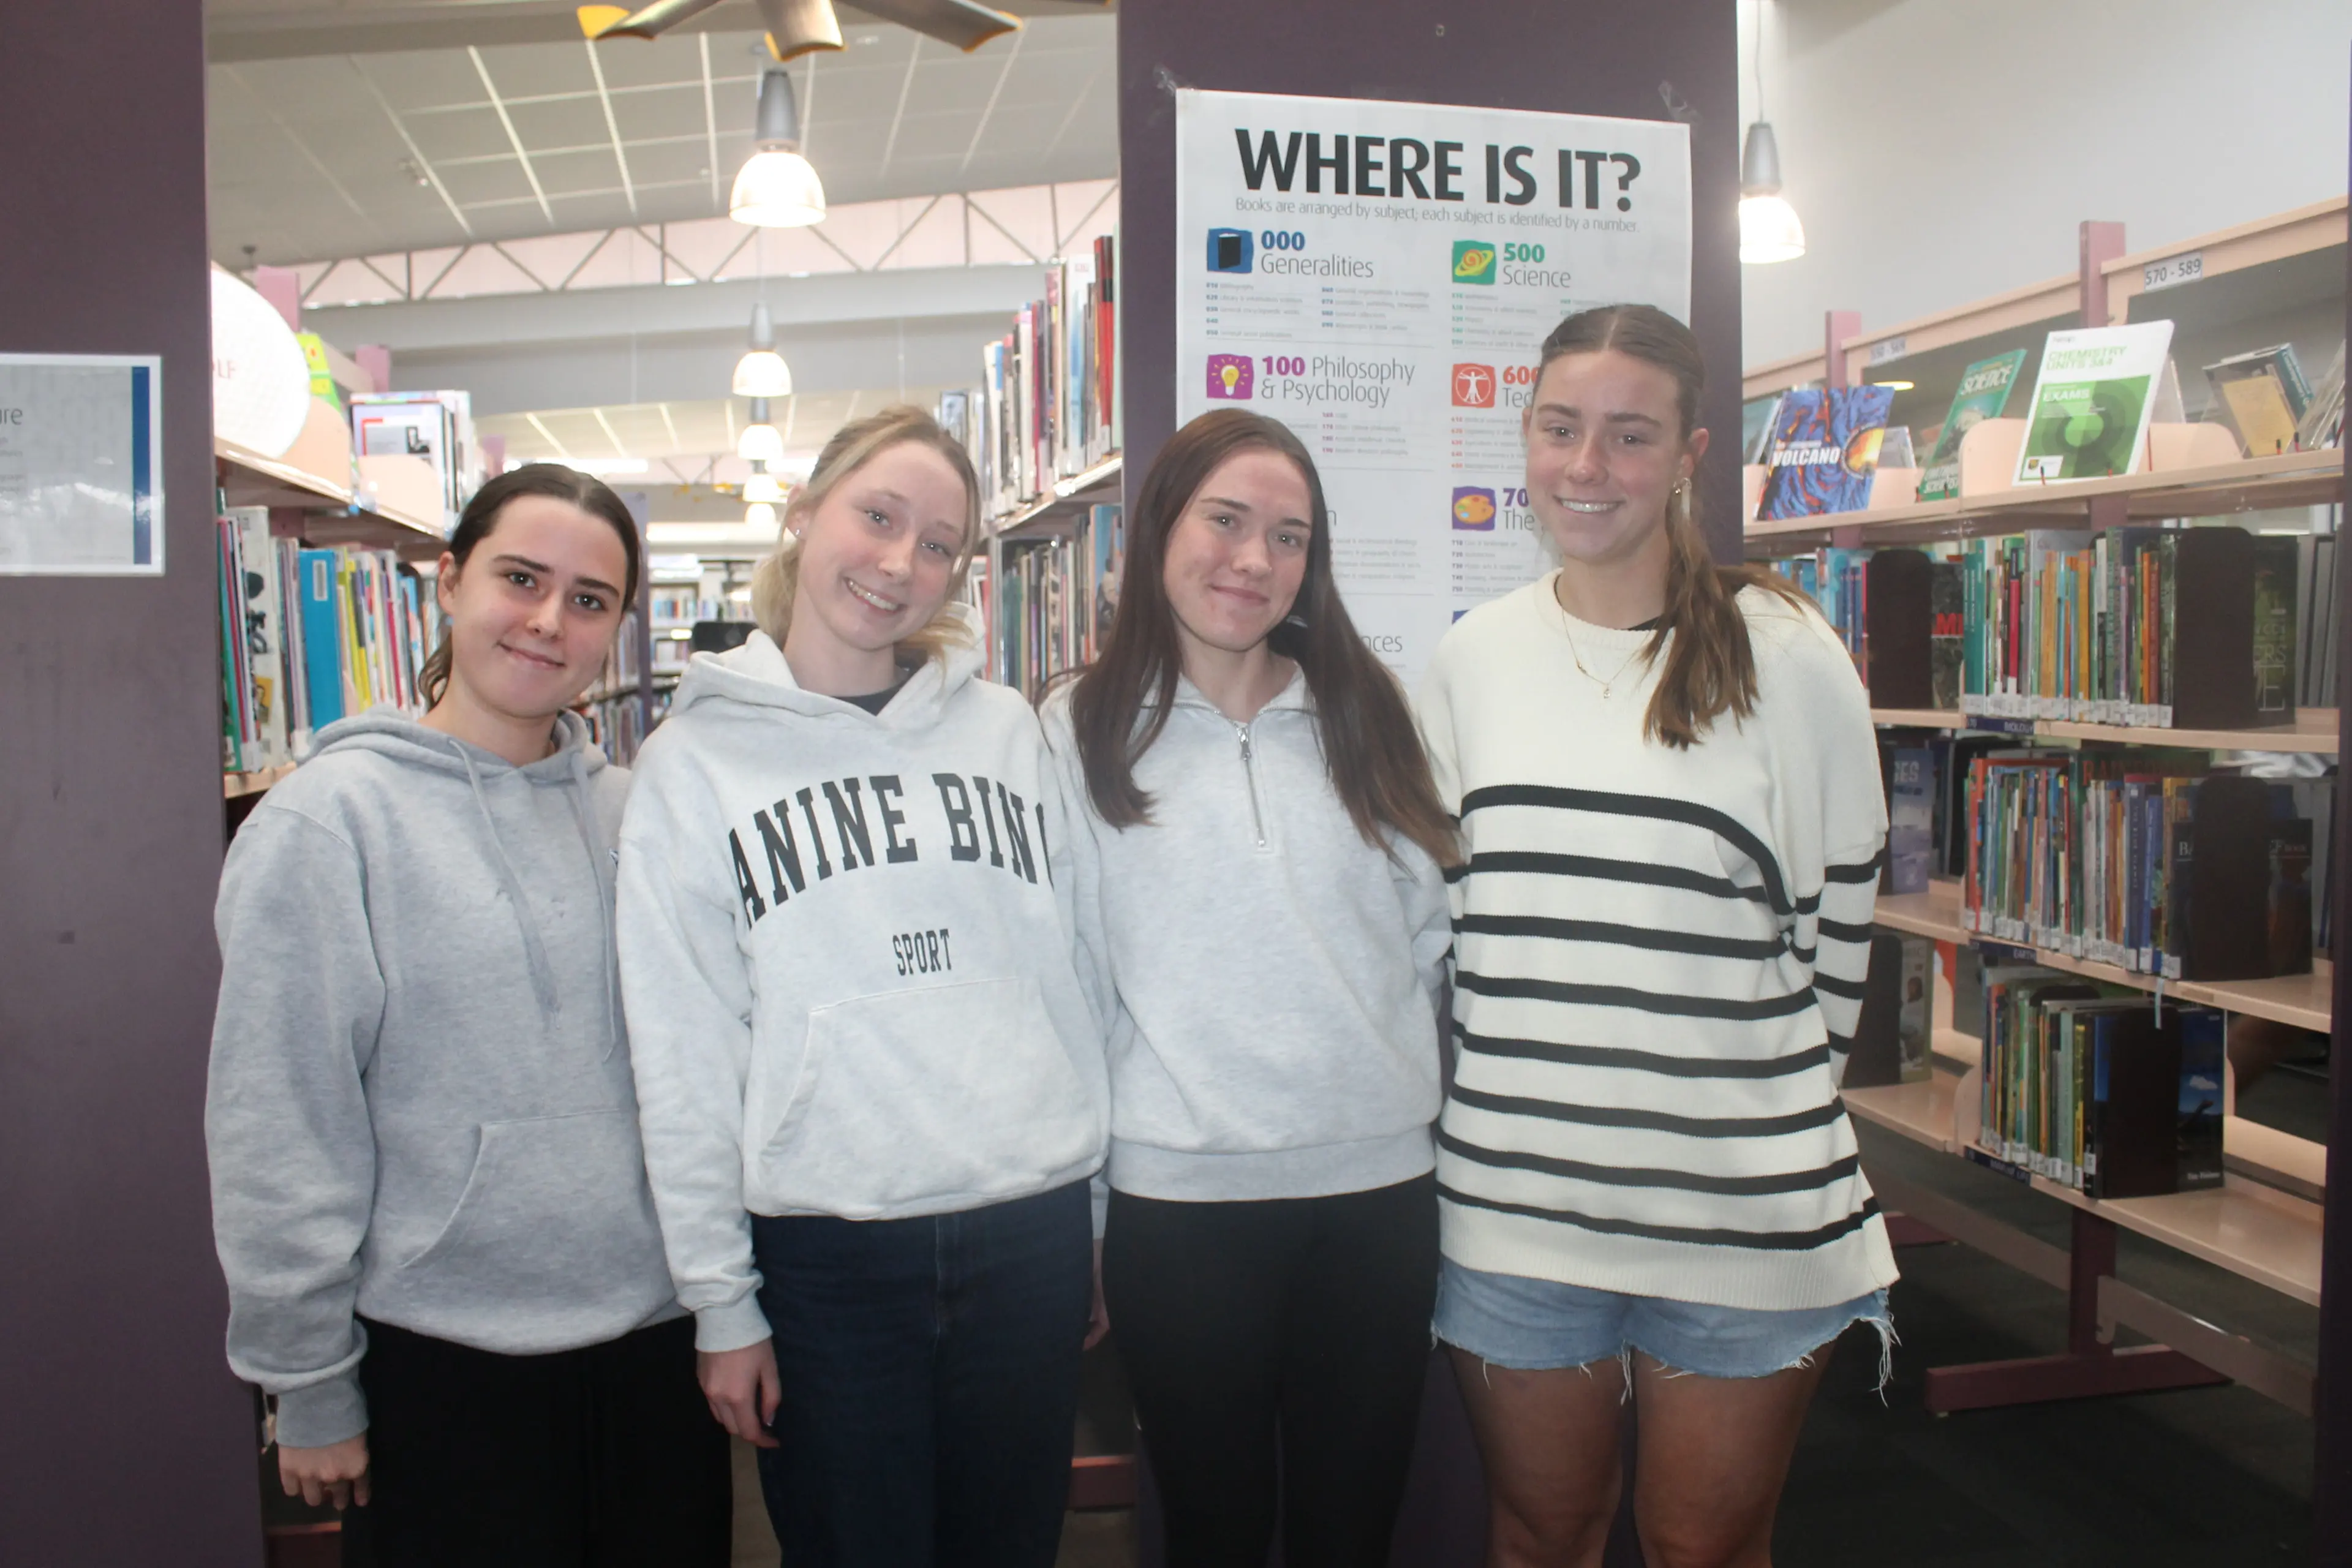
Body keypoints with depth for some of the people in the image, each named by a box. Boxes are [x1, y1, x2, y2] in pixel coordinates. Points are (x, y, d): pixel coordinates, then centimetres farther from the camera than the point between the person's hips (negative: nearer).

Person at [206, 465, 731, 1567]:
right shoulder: (330, 820, -9)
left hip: (659, 1333, 4)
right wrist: (308, 1387, -6)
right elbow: (279, 1128, -8)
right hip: (445, 1359, -4)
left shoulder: (632, 808, 3)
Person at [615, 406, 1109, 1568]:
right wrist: (720, 1301, -3)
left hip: (1032, 1232, 2)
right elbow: (682, 1054, -2)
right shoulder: (695, 762, -1)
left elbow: (1073, 976, 8)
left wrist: (1100, 1214, 8)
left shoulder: (1006, 731, 5)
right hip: (824, 1250, -2)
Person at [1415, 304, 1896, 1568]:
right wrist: (1525, 1074, 10)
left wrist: (1773, 1097, 7)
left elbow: (1840, 920, 2)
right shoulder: (1473, 658, 3)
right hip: (1513, 1193, 3)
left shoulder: (1787, 659, -7)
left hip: (1739, 1208, -2)